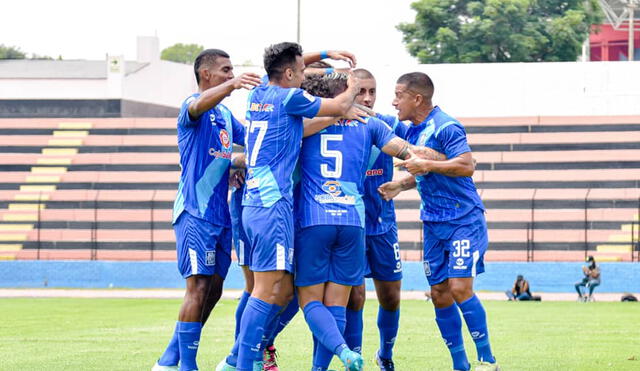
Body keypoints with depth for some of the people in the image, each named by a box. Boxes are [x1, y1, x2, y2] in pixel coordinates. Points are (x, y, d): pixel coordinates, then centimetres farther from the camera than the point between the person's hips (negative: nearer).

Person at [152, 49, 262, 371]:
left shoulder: (225, 114, 18)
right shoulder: (192, 106, -9)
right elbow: (199, 105, -34)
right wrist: (232, 85, -51)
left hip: (220, 213, 9)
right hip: (195, 211, -9)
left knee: (213, 290, 9)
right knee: (199, 286, -13)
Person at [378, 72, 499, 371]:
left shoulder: (445, 127, -15)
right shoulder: (412, 130, 12)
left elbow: (466, 166, -25)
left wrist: (427, 165, -26)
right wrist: (400, 185, 9)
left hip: (464, 221, -9)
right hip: (433, 223, 9)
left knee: (459, 288, -15)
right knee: (439, 294, 4)